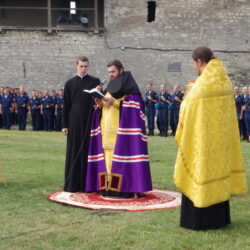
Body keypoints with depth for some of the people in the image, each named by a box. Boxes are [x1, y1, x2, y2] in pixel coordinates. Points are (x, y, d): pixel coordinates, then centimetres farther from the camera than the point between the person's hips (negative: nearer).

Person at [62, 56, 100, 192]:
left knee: (88, 150, 1)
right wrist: (64, 125, 3)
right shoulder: (70, 83, 9)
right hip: (74, 122, 1)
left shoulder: (95, 82, 5)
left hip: (90, 121, -1)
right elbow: (66, 105, 8)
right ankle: (72, 183, 10)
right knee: (74, 152, 4)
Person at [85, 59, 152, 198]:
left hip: (122, 129, -7)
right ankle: (108, 186, 5)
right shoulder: (110, 87, 20)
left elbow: (131, 107, -13)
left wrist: (114, 102, -20)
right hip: (107, 129, 7)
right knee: (108, 156, 3)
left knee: (121, 155, -11)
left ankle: (126, 187, -9)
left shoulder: (129, 87, -3)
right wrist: (100, 103, 0)